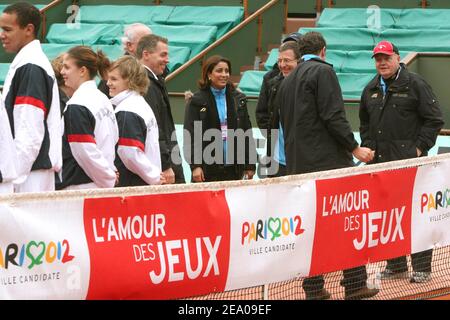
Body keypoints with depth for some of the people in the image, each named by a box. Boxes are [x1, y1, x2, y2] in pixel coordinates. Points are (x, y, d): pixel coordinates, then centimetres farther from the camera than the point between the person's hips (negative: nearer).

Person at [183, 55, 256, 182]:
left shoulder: (238, 99, 12)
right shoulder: (197, 101, 1)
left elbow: (247, 132, 13)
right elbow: (190, 135, -3)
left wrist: (250, 165, 8)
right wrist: (195, 166, -12)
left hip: (233, 168, 3)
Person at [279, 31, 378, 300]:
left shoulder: (288, 81, 17)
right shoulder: (323, 71, -6)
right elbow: (333, 116, -16)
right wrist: (354, 147, -11)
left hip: (298, 165, 7)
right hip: (330, 161, -7)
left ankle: (314, 288, 8)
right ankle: (355, 284, 0)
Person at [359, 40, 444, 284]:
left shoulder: (415, 85, -3)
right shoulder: (371, 90, 15)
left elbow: (434, 119, -4)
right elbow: (364, 123, 28)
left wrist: (419, 147, -9)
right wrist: (367, 146, 15)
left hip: (409, 162, -6)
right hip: (379, 163, 6)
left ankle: (422, 268, 1)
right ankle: (396, 265, 17)